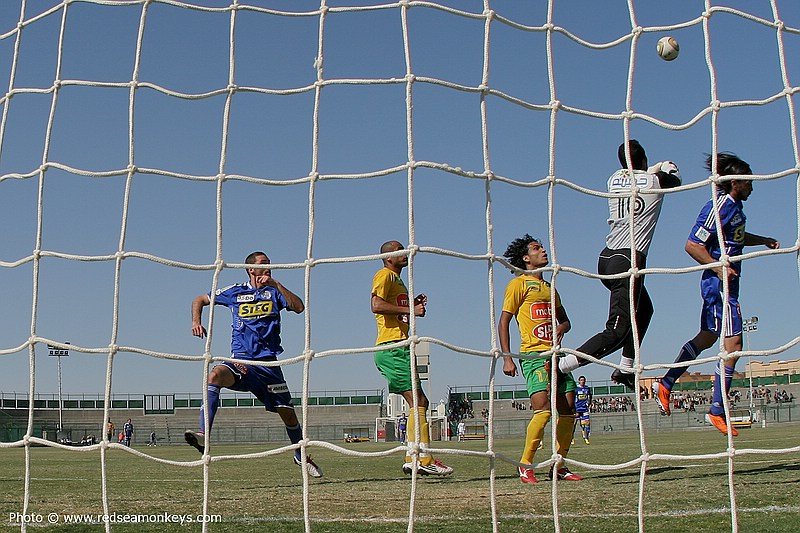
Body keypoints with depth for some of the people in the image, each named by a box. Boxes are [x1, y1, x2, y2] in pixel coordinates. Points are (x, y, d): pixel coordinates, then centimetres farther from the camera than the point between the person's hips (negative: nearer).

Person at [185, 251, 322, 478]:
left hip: (268, 363, 1)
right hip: (241, 361, -1)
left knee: (288, 413, 4)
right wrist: (196, 321, 1)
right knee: (216, 375, -34)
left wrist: (276, 284, -13)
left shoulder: (274, 291, 10)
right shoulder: (235, 292, 10)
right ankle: (203, 435, -40)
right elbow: (200, 300, 20)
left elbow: (299, 307, -7)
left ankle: (301, 456, 30)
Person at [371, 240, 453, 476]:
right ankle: (423, 459, -16)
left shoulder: (397, 279, 27)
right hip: (392, 348, -10)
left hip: (400, 348, 10)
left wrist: (414, 305, 18)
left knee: (420, 403, 8)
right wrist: (410, 309, -21)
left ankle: (413, 459, 9)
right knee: (418, 402, -15)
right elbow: (376, 305, -20)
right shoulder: (385, 275, -4)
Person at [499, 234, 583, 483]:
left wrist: (561, 327, 4)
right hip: (533, 354, -7)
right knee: (543, 410, -19)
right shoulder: (519, 283, 2)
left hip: (556, 354, 7)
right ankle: (525, 466, -7)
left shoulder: (549, 287, 23)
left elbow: (564, 319, 30)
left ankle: (558, 466, 14)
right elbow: (504, 322, -3)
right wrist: (507, 358, -12)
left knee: (568, 411, 3)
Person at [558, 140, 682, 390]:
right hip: (629, 261, -7)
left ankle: (626, 368, 28)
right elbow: (676, 177, 25)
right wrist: (668, 166, 46)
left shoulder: (615, 179, 11)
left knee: (644, 309, 27)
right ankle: (561, 367, -23)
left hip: (606, 259, 8)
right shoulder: (654, 181, 0)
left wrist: (658, 167, 51)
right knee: (617, 331, -10)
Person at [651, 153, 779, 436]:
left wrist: (763, 240, 19)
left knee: (707, 337, 19)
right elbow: (692, 245, -20)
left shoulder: (735, 205, 12)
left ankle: (664, 385, 29)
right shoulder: (719, 207, -17)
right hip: (719, 284, -10)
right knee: (733, 343, -11)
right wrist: (718, 267, -28)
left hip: (722, 282, 11)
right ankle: (717, 411, -5)